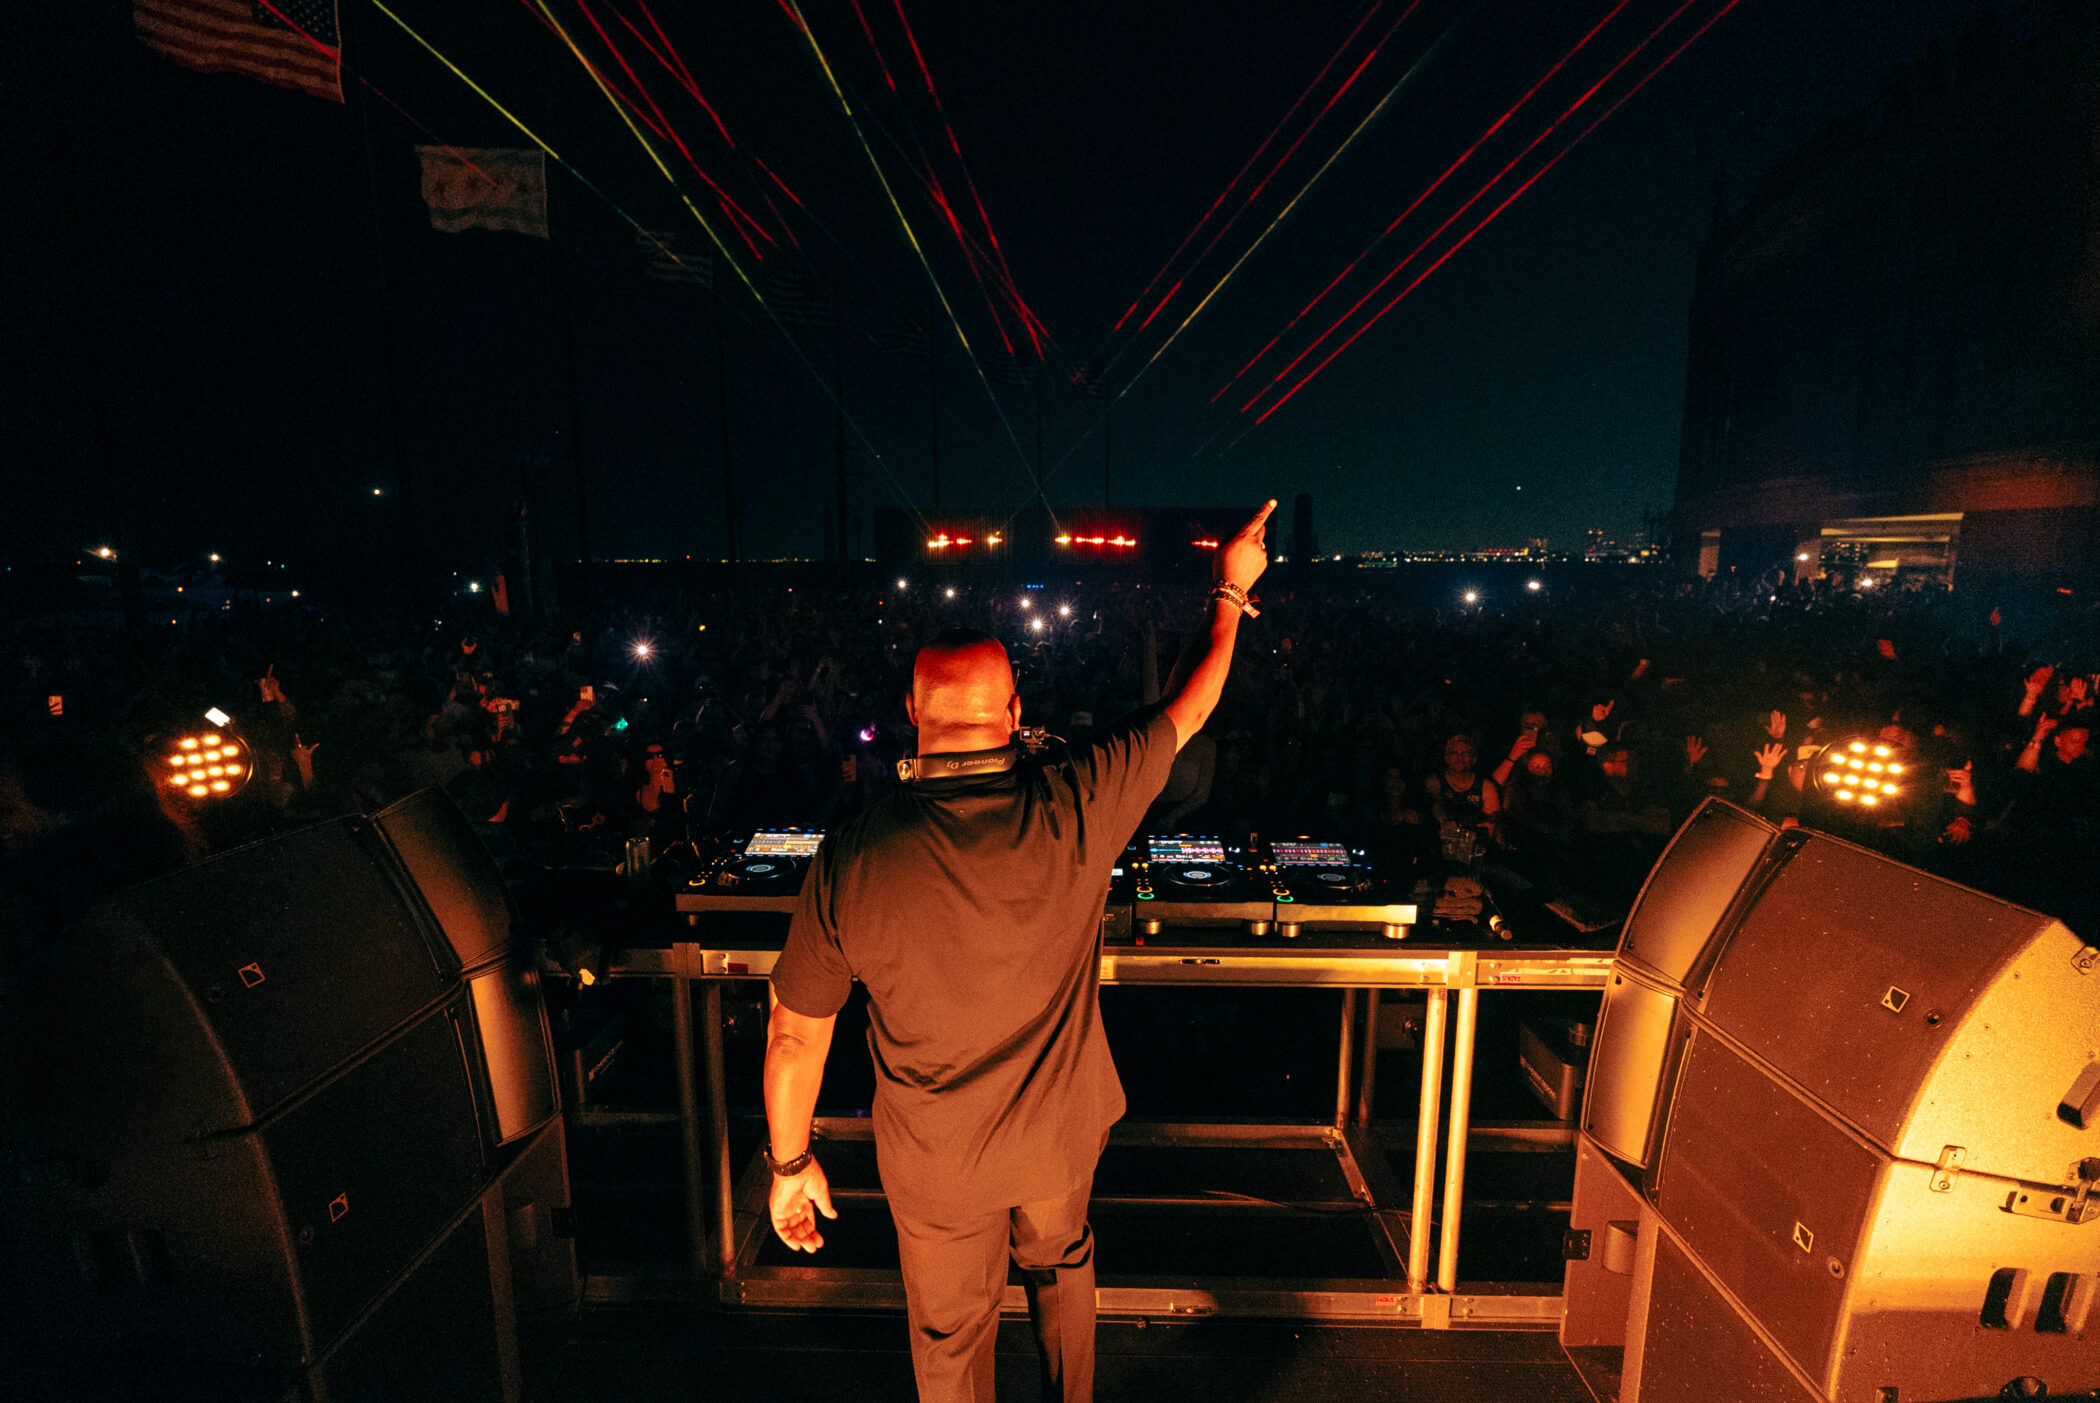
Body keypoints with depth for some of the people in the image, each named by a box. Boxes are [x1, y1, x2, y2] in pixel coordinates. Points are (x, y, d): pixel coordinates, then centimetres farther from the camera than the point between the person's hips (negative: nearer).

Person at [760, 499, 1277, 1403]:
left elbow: (796, 1035, -15)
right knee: (1060, 1265, 34)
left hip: (934, 1162, -1)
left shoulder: (850, 860, -28)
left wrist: (788, 1165, 4)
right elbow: (1187, 710, -11)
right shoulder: (1078, 809, -27)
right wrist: (1232, 592, 4)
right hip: (1059, 1134, 2)